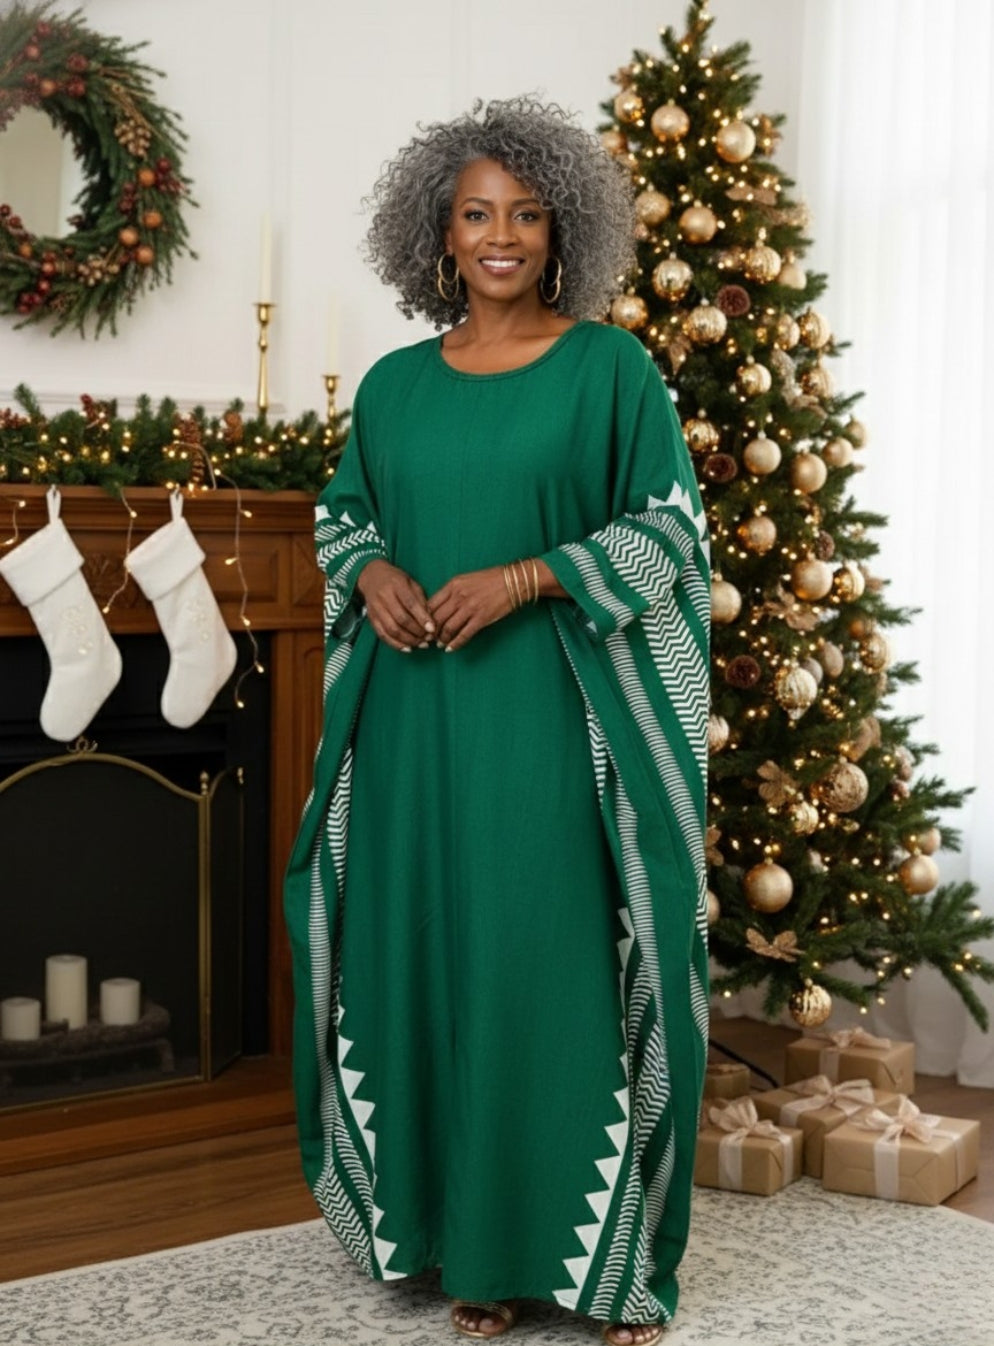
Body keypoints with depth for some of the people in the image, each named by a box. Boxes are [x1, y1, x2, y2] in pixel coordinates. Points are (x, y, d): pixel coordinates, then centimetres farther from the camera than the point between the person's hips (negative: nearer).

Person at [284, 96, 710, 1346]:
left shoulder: (609, 367, 0)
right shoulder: (394, 384, 11)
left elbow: (668, 531, -3)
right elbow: (340, 521, 20)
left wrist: (525, 579, -15)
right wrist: (374, 575, -3)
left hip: (556, 717, -3)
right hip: (417, 718, 4)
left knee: (558, 962, -2)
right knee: (430, 960, 5)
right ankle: (472, 1240, 18)